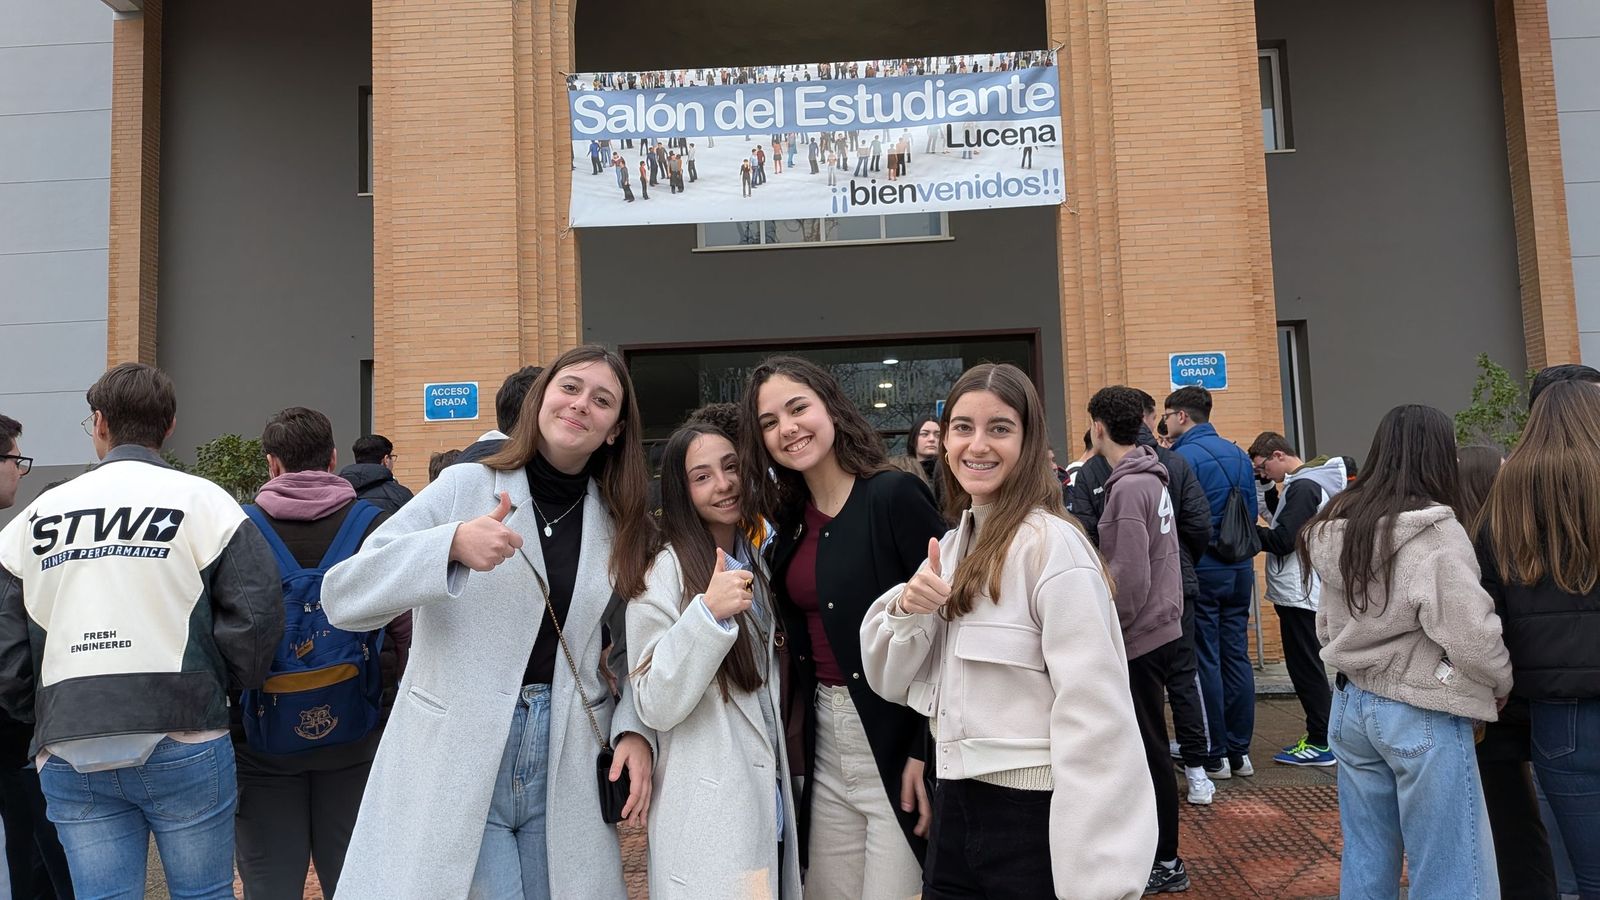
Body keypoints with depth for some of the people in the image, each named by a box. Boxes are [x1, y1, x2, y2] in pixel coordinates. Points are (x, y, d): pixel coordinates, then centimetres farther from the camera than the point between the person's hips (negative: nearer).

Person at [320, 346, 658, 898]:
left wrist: (636, 730, -4)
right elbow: (342, 598, -12)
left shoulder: (622, 527, 7)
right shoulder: (465, 487, -4)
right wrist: (453, 544, -26)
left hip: (567, 773, 3)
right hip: (454, 767, -3)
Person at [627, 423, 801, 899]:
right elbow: (656, 707, -19)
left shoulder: (758, 561, 8)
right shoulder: (664, 570, -13)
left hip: (771, 798, 6)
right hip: (707, 813, -6)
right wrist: (708, 612, -30)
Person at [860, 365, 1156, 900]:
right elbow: (891, 679, 7)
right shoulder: (953, 545, 7)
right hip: (954, 805, 7)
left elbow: (1092, 714, -19)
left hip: (1034, 814, -7)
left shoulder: (1052, 544, -16)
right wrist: (906, 610, -13)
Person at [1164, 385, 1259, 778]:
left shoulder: (1183, 457, -12)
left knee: (1205, 662, 0)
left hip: (1201, 570, -7)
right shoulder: (1239, 455, 10)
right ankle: (1240, 751, 18)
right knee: (1237, 657, 11)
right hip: (1239, 569, 7)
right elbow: (1252, 513, 15)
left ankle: (1215, 754, 7)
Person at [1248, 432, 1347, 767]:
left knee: (1306, 667, -3)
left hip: (1299, 594, -10)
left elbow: (1281, 540, -20)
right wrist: (1269, 513, 2)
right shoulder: (1304, 484, 15)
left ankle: (1321, 743, 4)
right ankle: (1319, 736, 22)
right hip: (1300, 591, 10)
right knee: (1306, 666, 15)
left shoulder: (1303, 487, -16)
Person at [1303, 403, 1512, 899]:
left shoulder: (1338, 527, 6)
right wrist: (1503, 683, 1)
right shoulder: (1435, 532, -15)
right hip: (1423, 715, -7)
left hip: (1350, 705, 7)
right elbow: (1472, 636, -17)